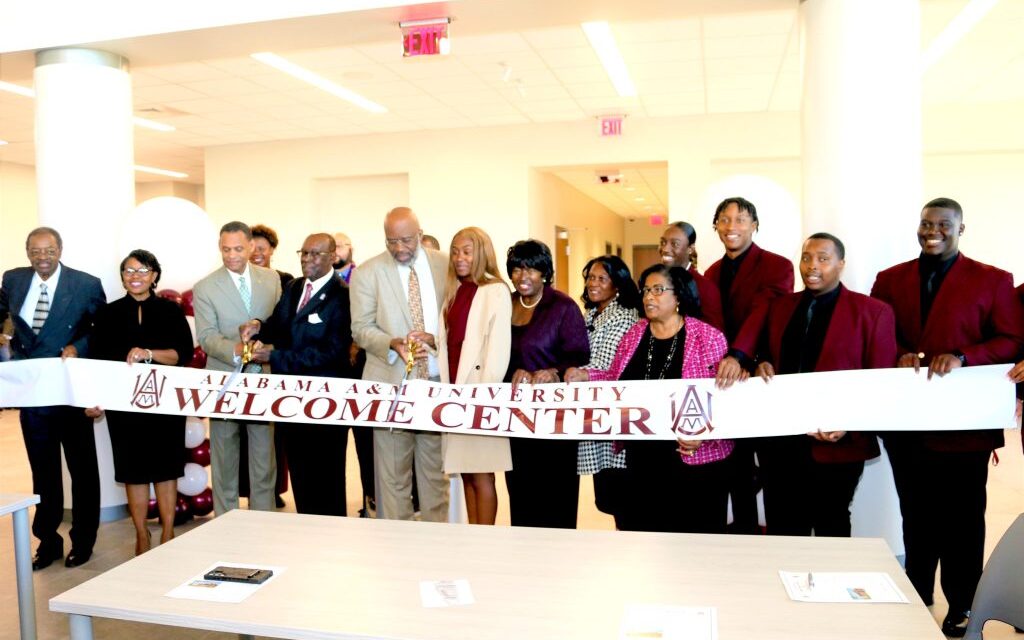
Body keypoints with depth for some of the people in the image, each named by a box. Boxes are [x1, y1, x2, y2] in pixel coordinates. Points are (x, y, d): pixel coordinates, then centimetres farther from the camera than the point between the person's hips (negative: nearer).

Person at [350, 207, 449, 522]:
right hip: (392, 383, -2)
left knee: (436, 470, 11)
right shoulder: (367, 273, 0)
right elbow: (361, 328, -1)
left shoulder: (445, 265, 5)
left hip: (438, 380, 2)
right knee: (393, 474, 4)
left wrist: (434, 338, -12)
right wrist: (393, 343, -20)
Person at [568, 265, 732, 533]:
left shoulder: (708, 338, -7)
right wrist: (586, 376, -2)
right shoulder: (633, 335, 7)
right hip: (641, 459, 4)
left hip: (693, 459, -4)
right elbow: (615, 381, 15)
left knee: (690, 531, 7)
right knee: (641, 528, 12)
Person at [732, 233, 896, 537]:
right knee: (782, 532, 12)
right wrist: (760, 366, -4)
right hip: (778, 443, 4)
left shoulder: (872, 312, -2)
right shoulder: (778, 306, 11)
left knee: (830, 530, 12)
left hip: (835, 447, -4)